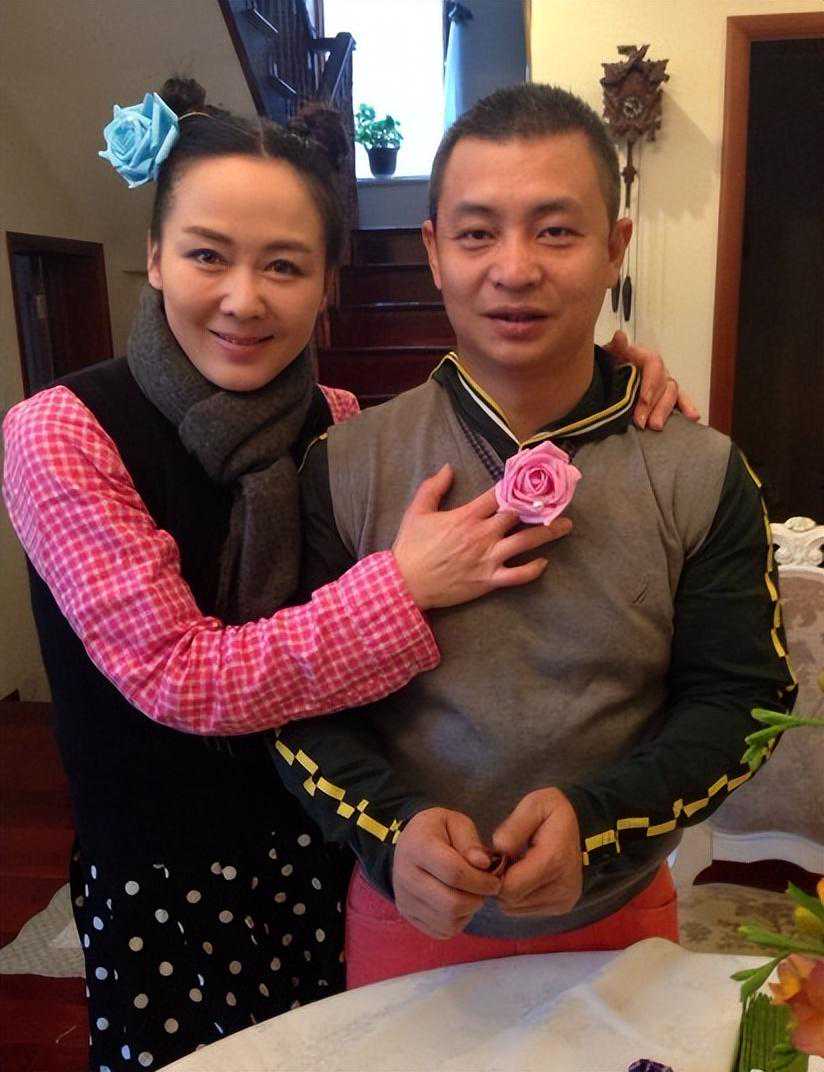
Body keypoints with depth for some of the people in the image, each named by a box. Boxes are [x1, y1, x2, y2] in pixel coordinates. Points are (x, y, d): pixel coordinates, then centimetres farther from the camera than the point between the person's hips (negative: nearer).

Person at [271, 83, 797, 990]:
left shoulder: (705, 478, -10)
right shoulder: (342, 468, -12)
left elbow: (739, 698, -7)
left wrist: (595, 818, -23)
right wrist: (394, 826, -25)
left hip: (621, 921, 1)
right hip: (405, 919, 0)